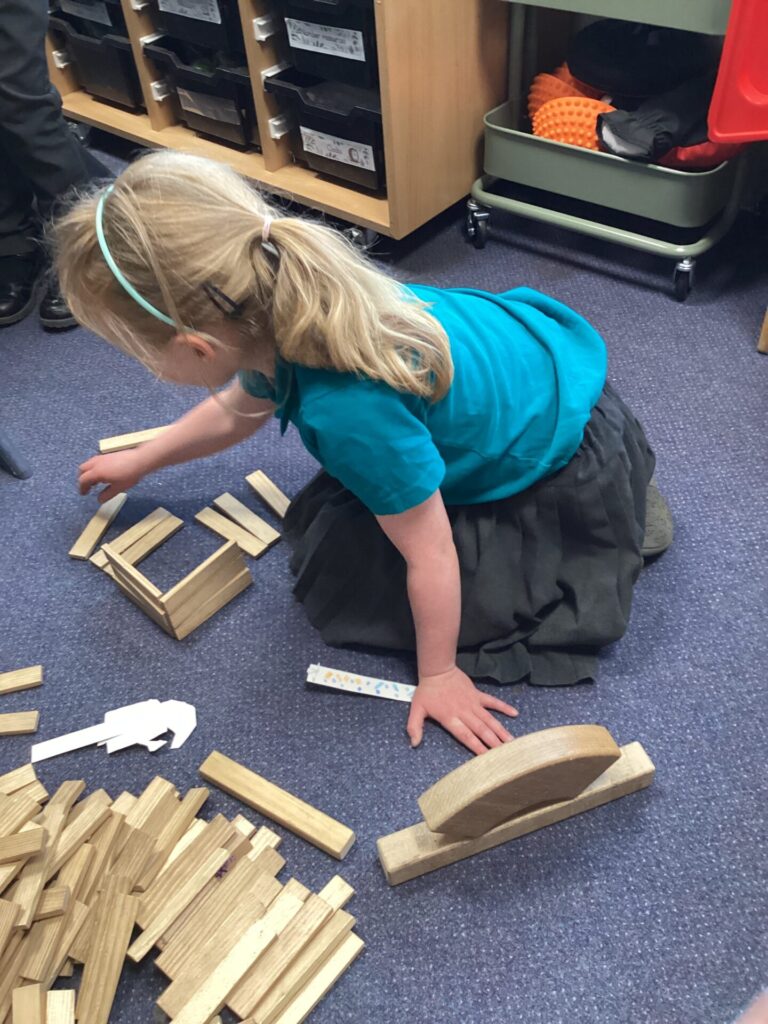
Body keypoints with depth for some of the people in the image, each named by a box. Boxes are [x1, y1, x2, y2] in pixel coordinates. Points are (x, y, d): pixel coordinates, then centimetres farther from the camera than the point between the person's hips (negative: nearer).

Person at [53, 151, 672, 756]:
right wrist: (138, 463, 20)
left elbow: (431, 557, -27)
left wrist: (438, 675, -9)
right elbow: (236, 412, 7)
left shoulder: (351, 408, -42)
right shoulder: (278, 305, -16)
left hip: (565, 451, -7)